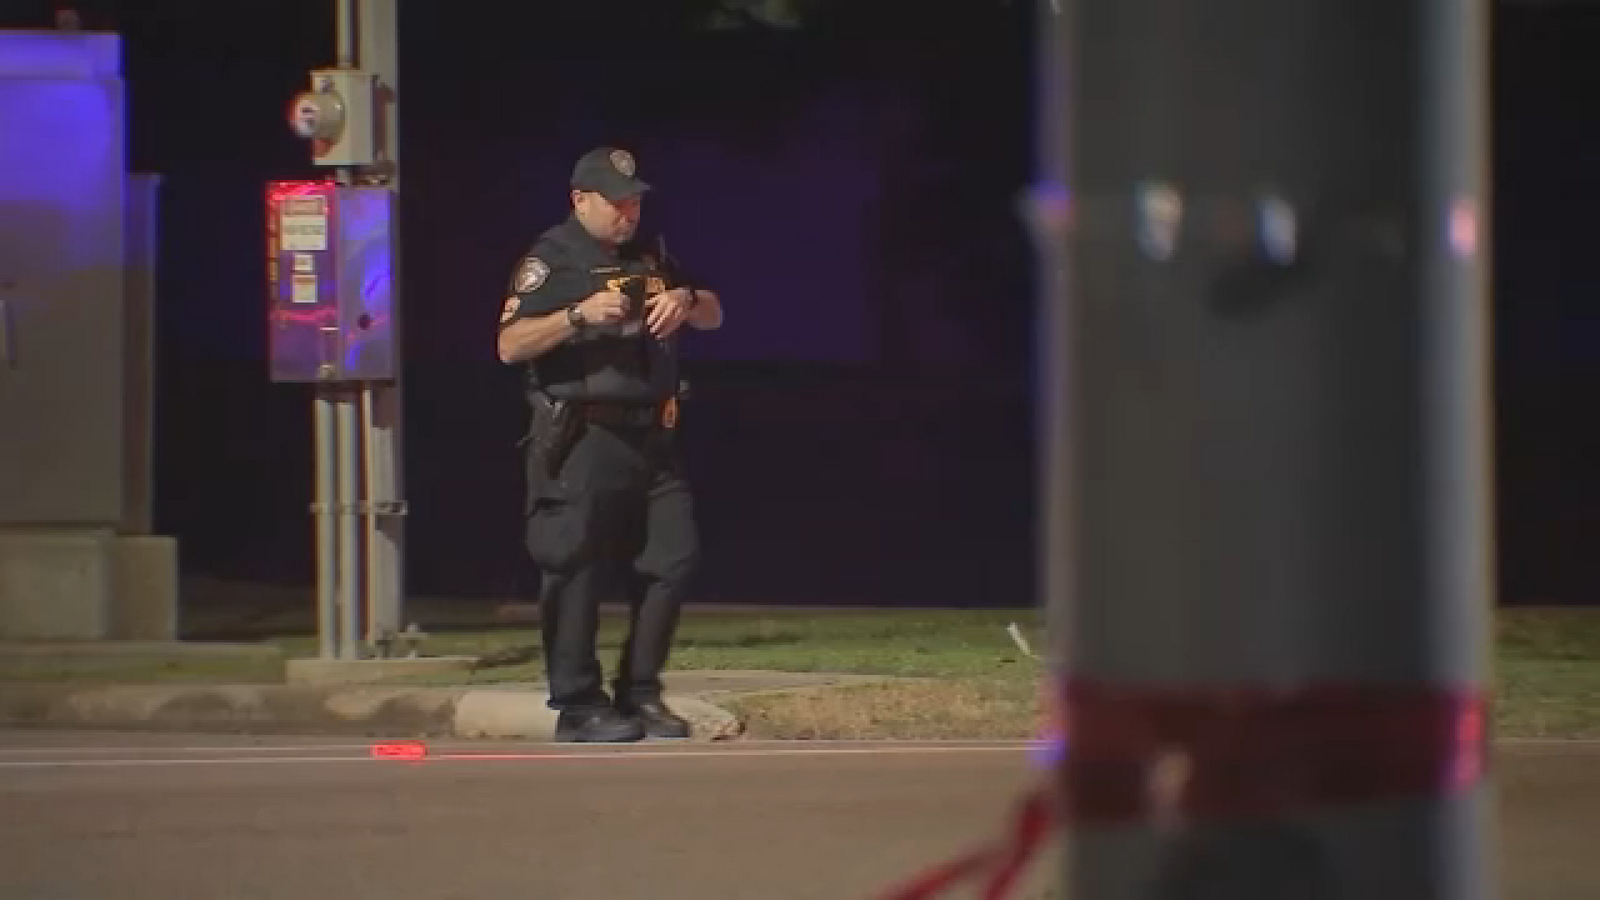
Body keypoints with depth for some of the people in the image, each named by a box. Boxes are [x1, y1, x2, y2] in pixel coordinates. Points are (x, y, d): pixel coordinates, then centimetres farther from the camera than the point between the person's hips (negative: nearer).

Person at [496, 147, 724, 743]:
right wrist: (579, 314, -24)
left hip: (650, 436, 7)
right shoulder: (551, 260, -4)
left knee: (673, 556, 5)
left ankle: (639, 692, 15)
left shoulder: (649, 257, 17)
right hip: (580, 441, -7)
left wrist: (686, 299, -2)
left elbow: (713, 316, 21)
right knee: (577, 570, -5)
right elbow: (510, 346, -13)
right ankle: (578, 706, 0)